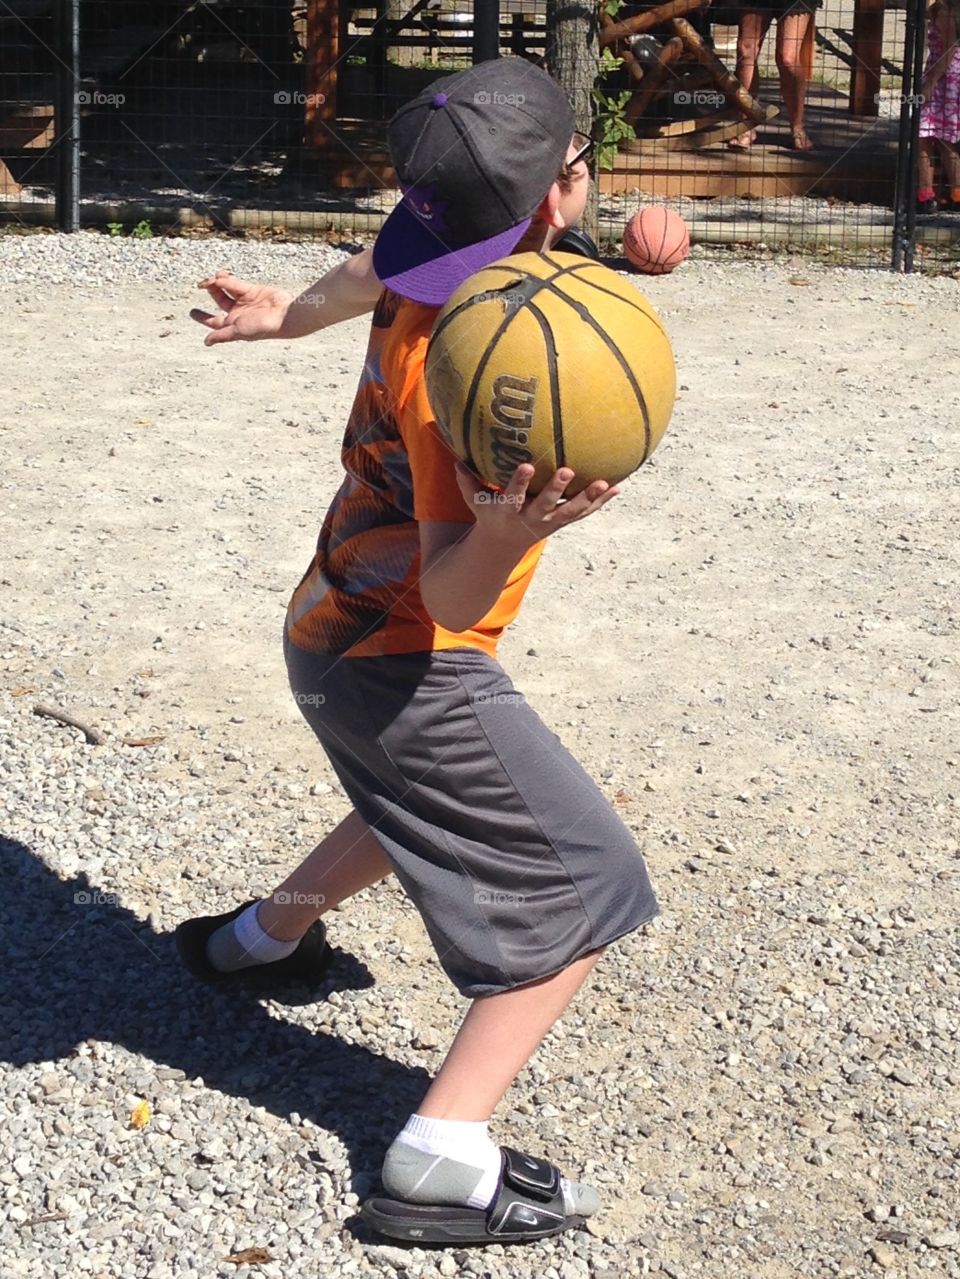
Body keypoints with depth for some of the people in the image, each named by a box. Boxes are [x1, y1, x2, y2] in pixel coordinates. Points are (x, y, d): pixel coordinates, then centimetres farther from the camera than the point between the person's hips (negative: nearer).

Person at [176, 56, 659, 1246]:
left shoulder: (428, 264, -7)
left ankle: (257, 937, 54)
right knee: (587, 890, -3)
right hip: (407, 669, -9)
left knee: (420, 810, 36)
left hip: (333, 630, 9)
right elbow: (451, 595, -30)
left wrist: (286, 315, 38)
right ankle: (442, 1165, -9)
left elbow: (367, 275, 19)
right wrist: (508, 531, -50)